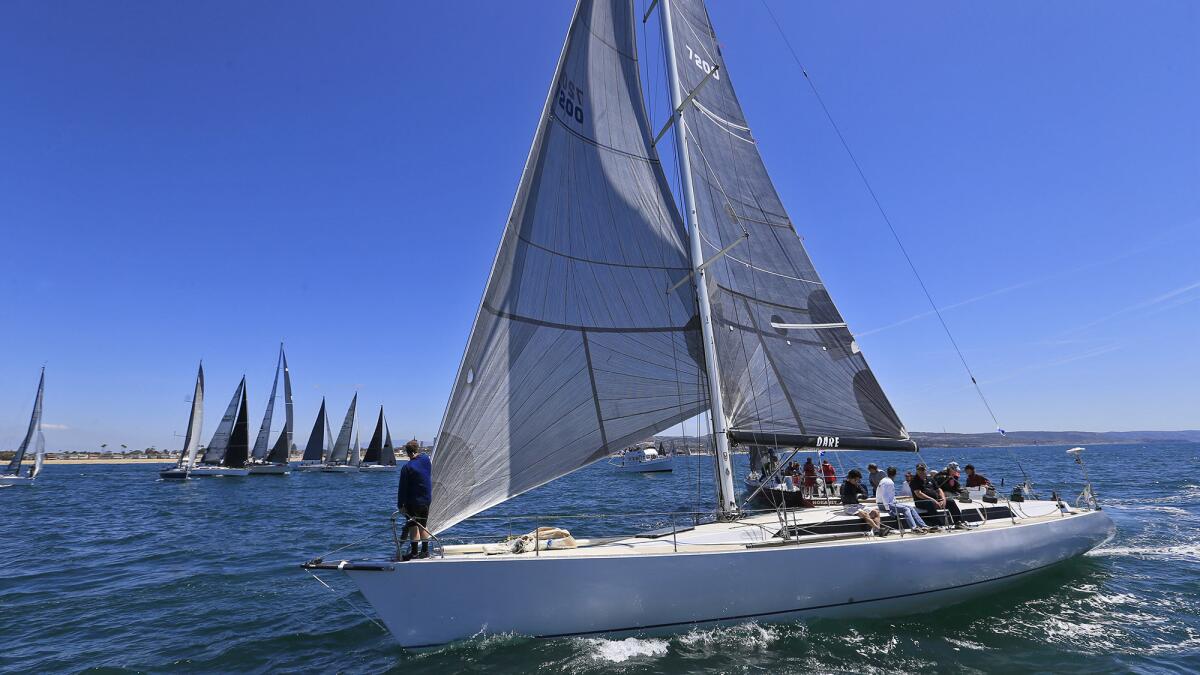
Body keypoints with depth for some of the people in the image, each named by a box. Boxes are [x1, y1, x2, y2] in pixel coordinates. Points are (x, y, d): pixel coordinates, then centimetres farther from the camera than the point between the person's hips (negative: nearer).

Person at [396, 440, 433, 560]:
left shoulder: (407, 467, -17)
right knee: (423, 526, 15)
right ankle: (425, 551, 19)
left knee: (413, 526, 4)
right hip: (427, 500, 6)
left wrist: (400, 505, -6)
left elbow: (403, 488, -12)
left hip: (413, 502, -6)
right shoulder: (426, 459, -1)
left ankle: (414, 552, 7)